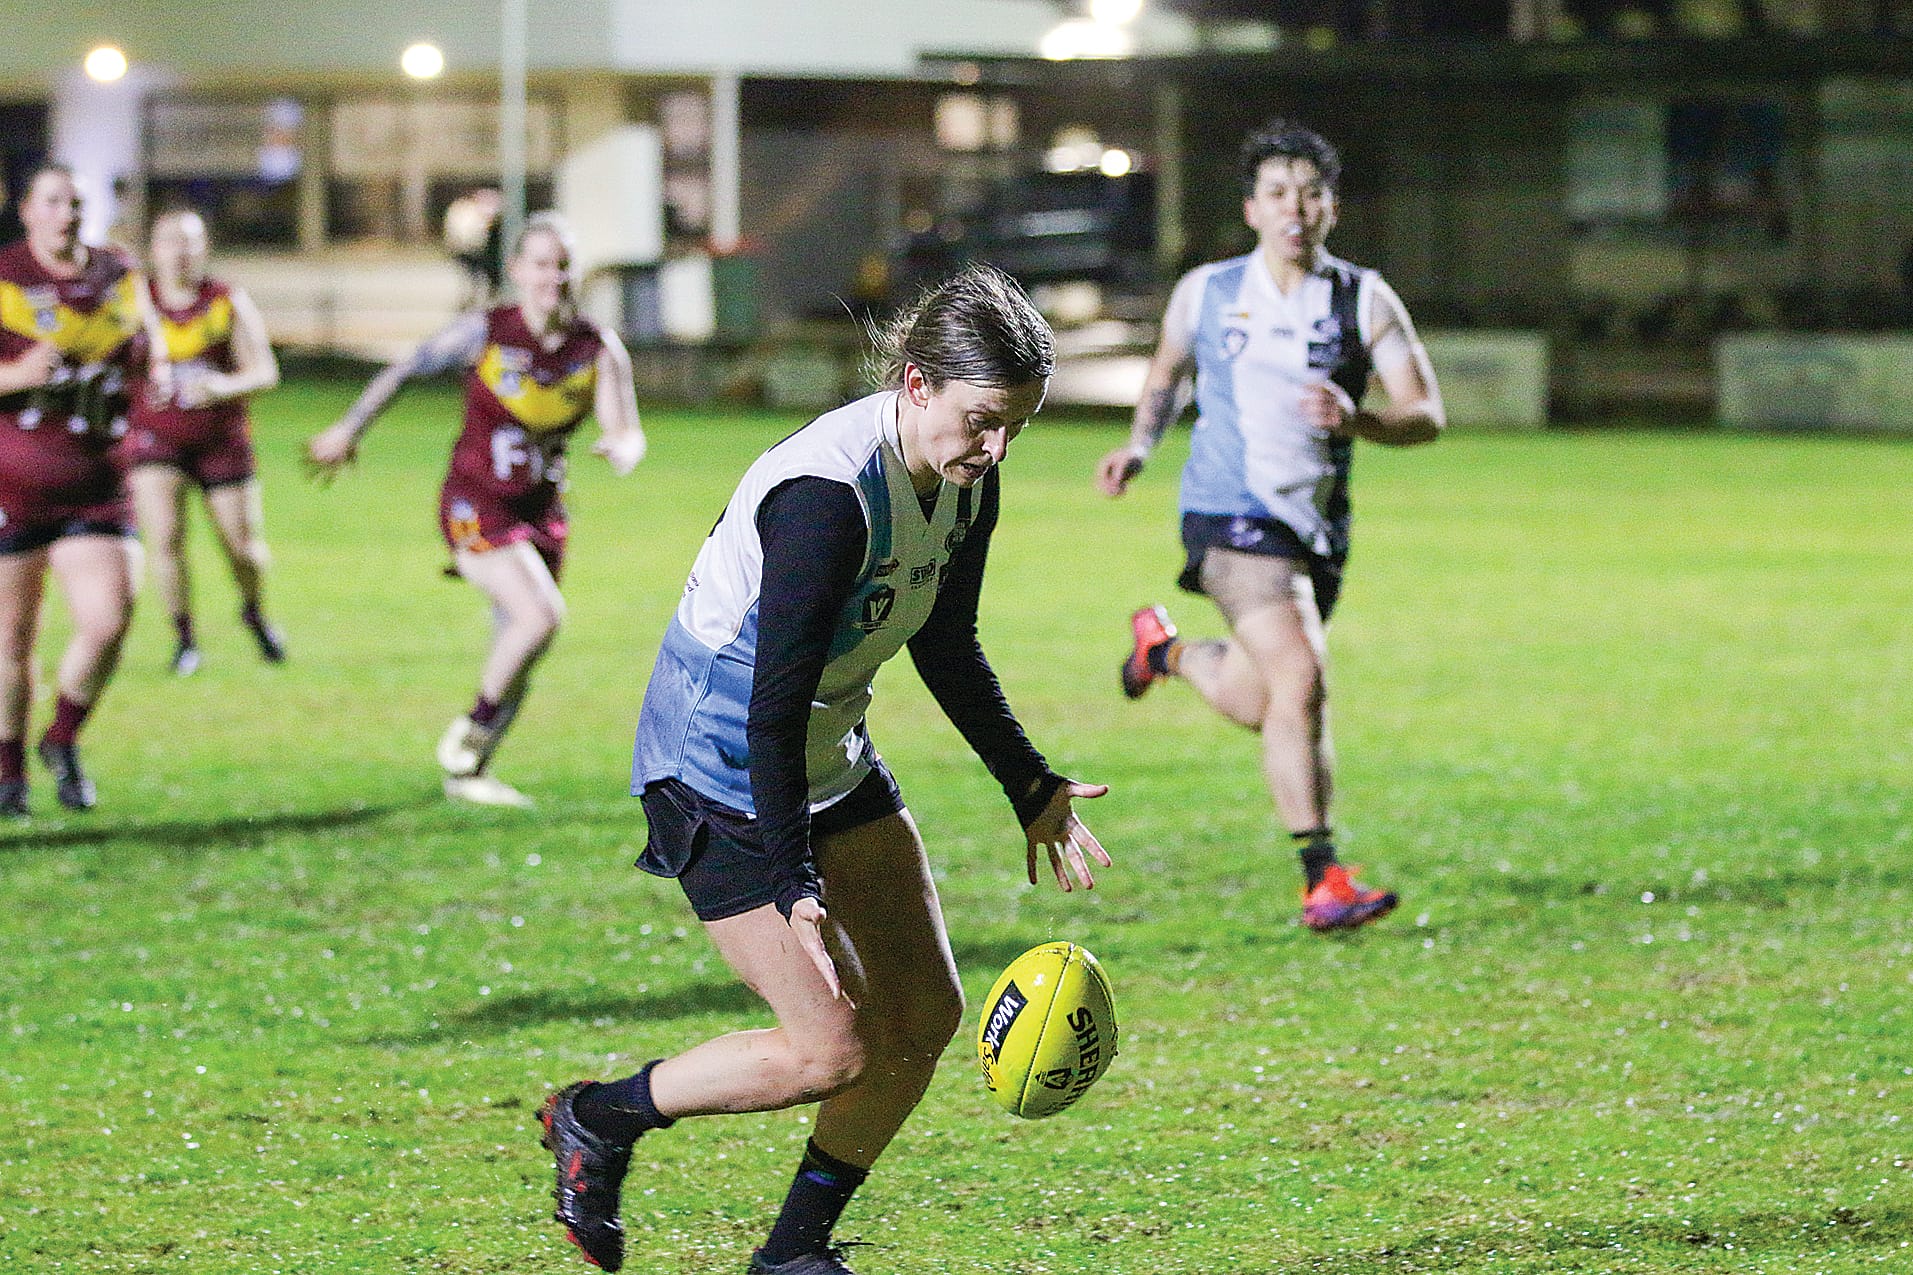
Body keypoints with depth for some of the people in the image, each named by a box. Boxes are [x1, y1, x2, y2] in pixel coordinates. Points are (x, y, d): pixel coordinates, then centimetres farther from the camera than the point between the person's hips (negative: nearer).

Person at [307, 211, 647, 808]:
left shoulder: (599, 349, -5)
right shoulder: (486, 332, -13)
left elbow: (626, 432, -13)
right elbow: (403, 371, -1)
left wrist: (622, 448, -36)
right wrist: (348, 430, 1)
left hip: (541, 511, 5)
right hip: (475, 506, -5)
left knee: (517, 661, 8)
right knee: (541, 615, -25)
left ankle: (466, 773, 28)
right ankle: (468, 734, -5)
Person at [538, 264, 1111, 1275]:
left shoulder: (965, 481, -4)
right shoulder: (828, 496, -31)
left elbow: (945, 649, 13)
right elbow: (773, 707, -28)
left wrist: (1031, 786, 14)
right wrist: (792, 886, -28)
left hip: (829, 763, 9)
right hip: (720, 770, -9)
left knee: (926, 1014, 4)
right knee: (833, 1047, -10)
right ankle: (595, 1120, 11)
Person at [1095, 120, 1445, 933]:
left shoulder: (1364, 301, 0)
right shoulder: (1206, 293, 3)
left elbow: (1427, 416, -5)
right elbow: (1166, 376, 22)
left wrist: (1357, 420, -24)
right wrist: (1139, 446, 4)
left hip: (1316, 526, 3)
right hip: (1229, 514, -3)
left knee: (1253, 706, 16)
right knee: (1301, 676, -23)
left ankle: (1164, 648, 50)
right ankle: (1322, 882, -20)